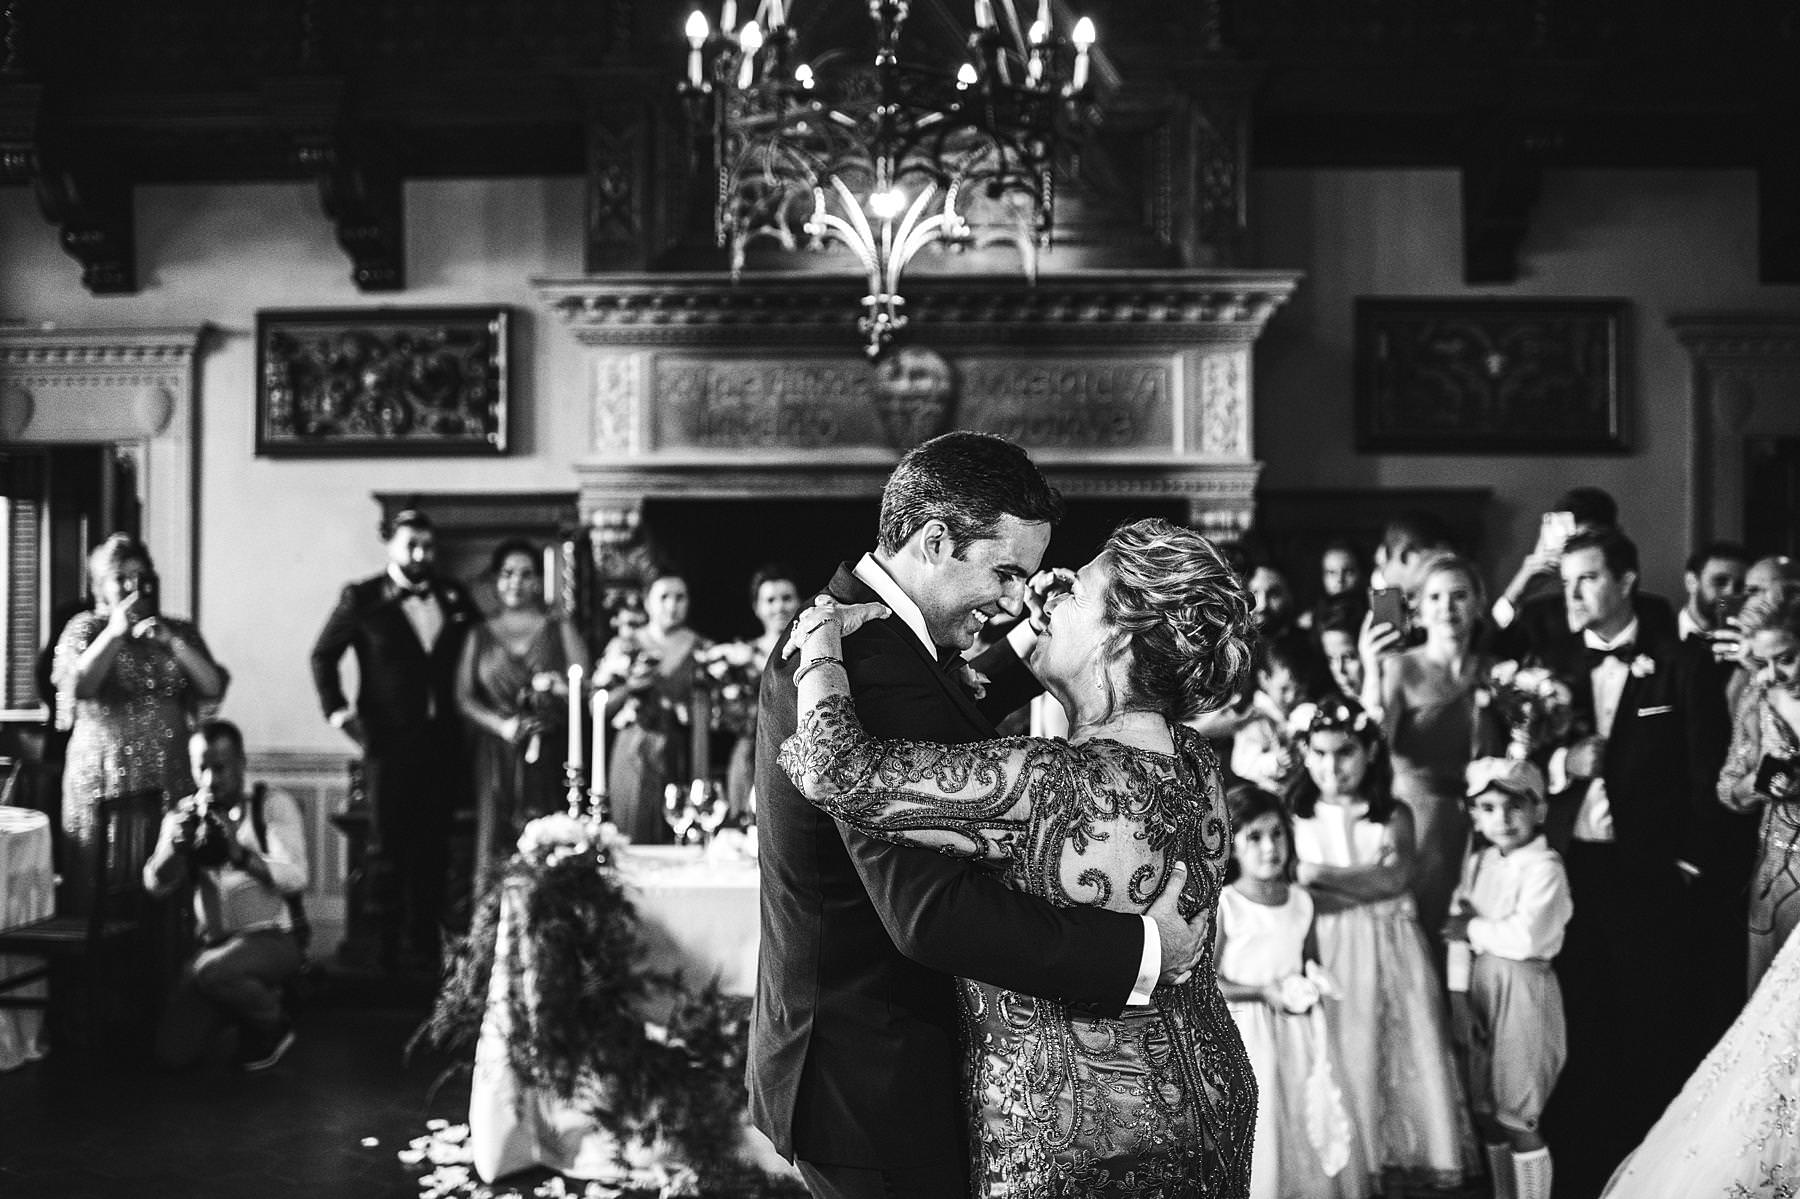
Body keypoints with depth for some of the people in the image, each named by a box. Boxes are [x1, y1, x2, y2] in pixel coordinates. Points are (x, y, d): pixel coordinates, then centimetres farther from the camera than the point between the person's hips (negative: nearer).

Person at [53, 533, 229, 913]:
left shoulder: (179, 631, 13)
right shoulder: (84, 628, 6)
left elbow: (214, 689, 1)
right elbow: (78, 685, -12)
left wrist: (171, 642, -7)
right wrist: (116, 632, -9)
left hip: (171, 778, 2)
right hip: (104, 777, -2)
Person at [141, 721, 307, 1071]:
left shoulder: (272, 804, -3)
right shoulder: (185, 815, 8)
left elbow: (295, 878, -16)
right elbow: (156, 885, -4)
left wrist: (240, 853, -31)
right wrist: (177, 842, -23)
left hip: (271, 941, -4)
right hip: (214, 945, 4)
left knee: (209, 971, -35)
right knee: (173, 1054, -9)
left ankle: (274, 1022, -5)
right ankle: (250, 996, 18)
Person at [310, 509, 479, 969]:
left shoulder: (454, 598, 8)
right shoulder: (362, 599, -1)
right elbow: (323, 655, 5)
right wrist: (336, 711, -5)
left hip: (442, 741, 3)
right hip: (388, 741, -3)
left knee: (432, 848, 6)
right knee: (388, 847, 2)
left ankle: (422, 948, 12)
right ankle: (389, 947, 9)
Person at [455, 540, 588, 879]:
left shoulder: (560, 631, 11)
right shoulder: (480, 635, 13)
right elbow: (464, 697, 5)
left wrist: (560, 689, -18)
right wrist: (502, 724, -11)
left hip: (549, 761, -1)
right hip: (496, 761, 1)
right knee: (498, 845, -5)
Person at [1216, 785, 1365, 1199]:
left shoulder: (1301, 900, 5)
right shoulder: (1223, 905, -11)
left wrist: (1315, 983, -4)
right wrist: (1262, 992, -18)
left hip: (1300, 1034, 5)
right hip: (1246, 1037, -5)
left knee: (1321, 1139, 6)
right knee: (1258, 1145, -3)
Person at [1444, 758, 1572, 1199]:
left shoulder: (1544, 867, -13)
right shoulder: (1477, 863, 8)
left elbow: (1524, 939, -23)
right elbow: (1458, 931, 4)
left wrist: (1473, 928, -9)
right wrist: (1460, 998, -5)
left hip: (1522, 991, -6)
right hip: (1480, 987, 7)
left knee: (1518, 1120, -1)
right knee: (1488, 1114, 14)